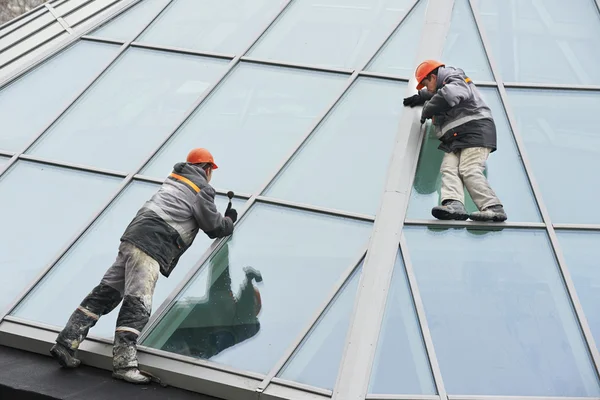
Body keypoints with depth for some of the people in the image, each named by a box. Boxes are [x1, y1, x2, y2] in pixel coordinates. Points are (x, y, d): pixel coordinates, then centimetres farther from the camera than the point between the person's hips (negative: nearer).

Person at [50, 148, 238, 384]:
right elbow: (215, 228, 8)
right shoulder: (202, 191, 3)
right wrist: (229, 221, 30)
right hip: (152, 246, -8)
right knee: (137, 304, -14)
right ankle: (124, 363, -21)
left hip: (133, 234, 8)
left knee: (105, 293, 7)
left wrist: (219, 216, 48)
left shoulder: (174, 179, 26)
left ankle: (66, 343, 4)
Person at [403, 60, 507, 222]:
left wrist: (427, 111, -9)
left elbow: (447, 95, -24)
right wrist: (420, 97, 36)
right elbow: (435, 94, 56)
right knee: (448, 168, -17)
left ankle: (493, 208, -30)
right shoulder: (444, 87, 31)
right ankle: (454, 204, -40)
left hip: (475, 131, -9)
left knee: (469, 171, -23)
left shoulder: (456, 82, 0)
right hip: (455, 141, 9)